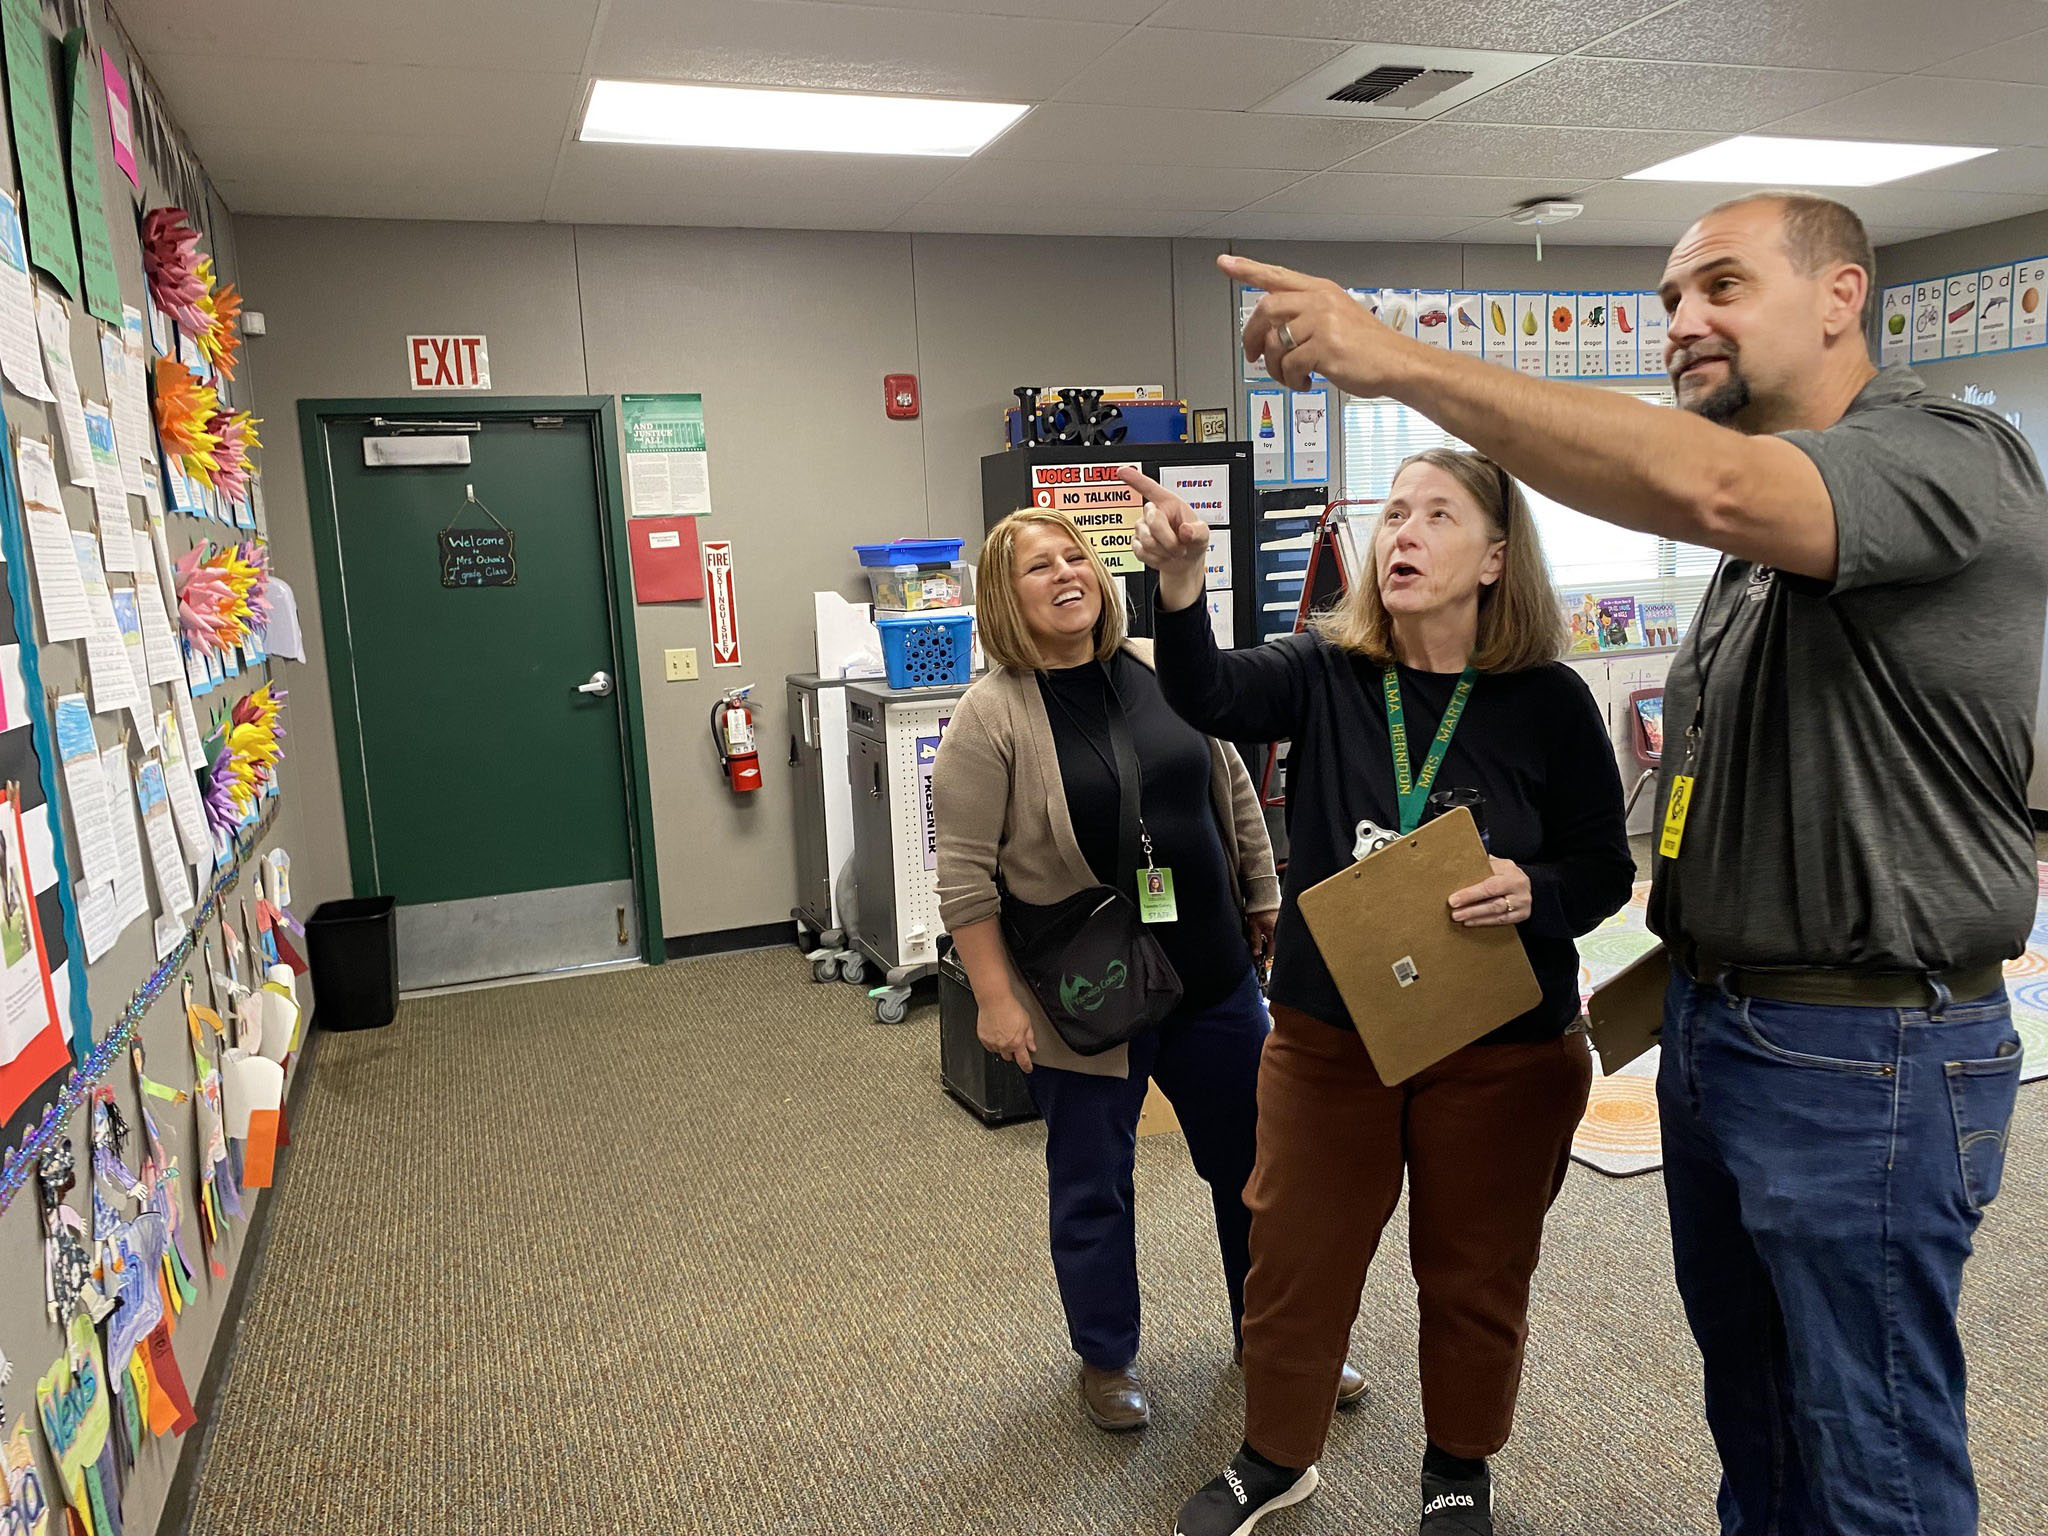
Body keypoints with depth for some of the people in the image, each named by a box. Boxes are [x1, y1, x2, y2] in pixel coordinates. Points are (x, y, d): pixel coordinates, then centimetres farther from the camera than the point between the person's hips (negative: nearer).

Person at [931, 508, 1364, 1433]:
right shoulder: (991, 716, -13)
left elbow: (1235, 795, 11)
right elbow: (965, 873, -13)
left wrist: (1264, 901, 13)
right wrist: (996, 999, -14)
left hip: (1213, 973, 5)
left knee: (1254, 1158, 16)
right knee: (1091, 1184, 12)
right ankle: (1106, 1357, 36)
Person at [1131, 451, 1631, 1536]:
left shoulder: (1549, 701, -9)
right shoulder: (1324, 672, -6)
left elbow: (1605, 868, -2)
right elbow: (1212, 695, -26)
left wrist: (1535, 893, -25)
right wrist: (1179, 584, -44)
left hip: (1501, 1052, -1)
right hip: (1327, 1033, 1)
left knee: (1474, 1274, 18)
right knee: (1295, 1256, 16)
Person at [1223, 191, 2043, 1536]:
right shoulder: (1762, 533, 13)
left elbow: (1704, 485, -36)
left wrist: (1400, 359, -35)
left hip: (1867, 1058, -8)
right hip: (1713, 1025, 8)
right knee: (1748, 1400, 23)